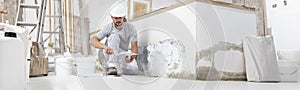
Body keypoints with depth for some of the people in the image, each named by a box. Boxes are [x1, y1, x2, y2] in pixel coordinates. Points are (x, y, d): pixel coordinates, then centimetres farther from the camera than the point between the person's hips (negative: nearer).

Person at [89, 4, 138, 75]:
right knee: (114, 35, -31)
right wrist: (105, 47, -47)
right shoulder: (108, 28, -17)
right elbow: (92, 40, -27)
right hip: (110, 54, -2)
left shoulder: (131, 28, -15)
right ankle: (112, 66, -41)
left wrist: (132, 57, -41)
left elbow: (134, 47, -18)